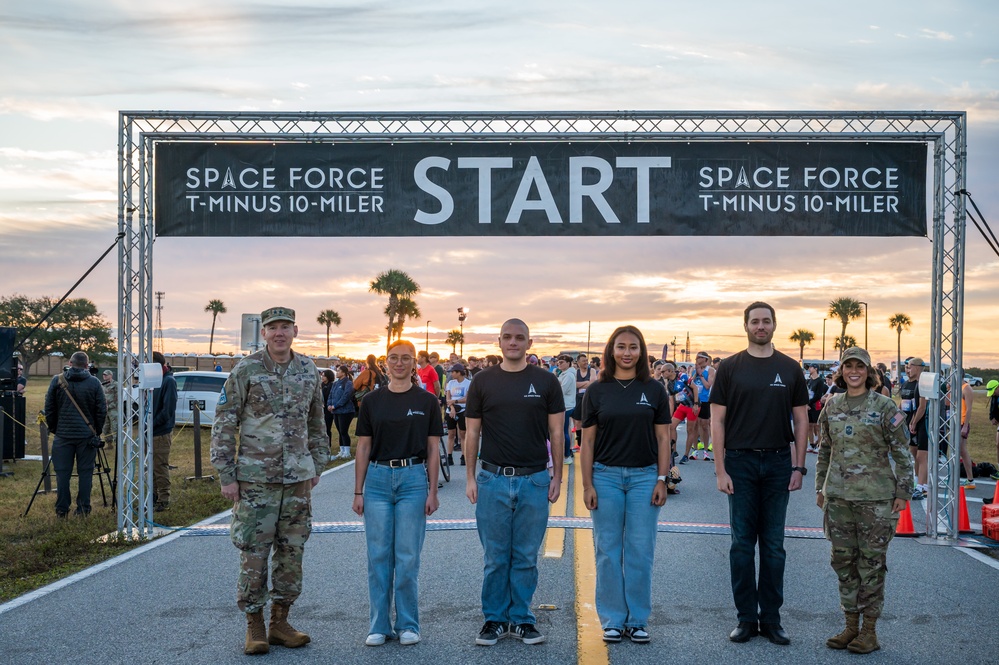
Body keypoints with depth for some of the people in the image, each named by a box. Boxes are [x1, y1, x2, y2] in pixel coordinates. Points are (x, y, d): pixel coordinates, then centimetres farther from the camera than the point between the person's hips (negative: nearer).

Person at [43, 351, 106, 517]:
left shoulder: (57, 381, -1)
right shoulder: (94, 382, -2)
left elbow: (49, 408, 3)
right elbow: (102, 410, -2)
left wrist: (53, 428, 14)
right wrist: (96, 429, 9)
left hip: (63, 434, 0)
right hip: (87, 435, 0)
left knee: (62, 473, 6)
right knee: (85, 472, 5)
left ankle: (61, 510, 8)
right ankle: (83, 509, 7)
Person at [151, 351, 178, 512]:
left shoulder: (169, 381, -12)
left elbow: (168, 410, -19)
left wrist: (153, 423, -17)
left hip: (162, 433, -9)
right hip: (150, 432, 9)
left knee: (161, 467, -3)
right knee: (152, 467, 15)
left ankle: (163, 500, 4)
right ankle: (154, 497, 25)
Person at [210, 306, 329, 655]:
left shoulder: (308, 371, 6)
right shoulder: (246, 370, -7)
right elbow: (224, 423, -5)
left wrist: (317, 466, 13)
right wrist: (226, 476, -9)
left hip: (298, 479, 4)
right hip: (255, 478, -4)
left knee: (292, 551, 8)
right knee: (254, 552, -1)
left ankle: (280, 622, 20)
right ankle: (254, 626, 11)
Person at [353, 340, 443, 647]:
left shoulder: (427, 401, 4)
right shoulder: (372, 401, 7)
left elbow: (433, 449, 4)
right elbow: (363, 448, 9)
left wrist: (432, 492, -1)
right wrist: (358, 491, 4)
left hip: (413, 478, -2)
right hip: (378, 478, 2)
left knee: (408, 557, 0)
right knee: (379, 555, 4)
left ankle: (408, 625, 12)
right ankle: (379, 625, 12)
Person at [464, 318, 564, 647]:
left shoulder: (546, 382, 3)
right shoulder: (483, 382, 4)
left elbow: (556, 432, 5)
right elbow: (472, 432, 6)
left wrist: (557, 476, 0)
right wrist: (470, 477, 0)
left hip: (534, 480, 0)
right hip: (493, 480, 0)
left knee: (526, 557, 7)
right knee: (495, 557, 6)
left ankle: (522, 619, 18)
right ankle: (494, 619, 17)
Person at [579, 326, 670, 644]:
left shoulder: (654, 390, 4)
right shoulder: (597, 391, 2)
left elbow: (663, 438, 4)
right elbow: (587, 441, 3)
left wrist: (662, 480, -3)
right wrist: (587, 485, -3)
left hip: (644, 476, 0)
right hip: (606, 475, 0)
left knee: (641, 551, 3)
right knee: (608, 551, 4)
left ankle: (637, 620, 14)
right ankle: (613, 620, 13)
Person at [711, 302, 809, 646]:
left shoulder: (790, 369, 6)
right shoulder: (730, 368, 1)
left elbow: (801, 420, 8)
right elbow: (717, 419, -1)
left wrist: (798, 466, 0)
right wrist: (720, 469, -7)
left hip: (778, 463, 1)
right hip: (740, 463, -1)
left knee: (773, 545, 6)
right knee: (742, 543, 3)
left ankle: (771, 618, 14)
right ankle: (746, 617, 11)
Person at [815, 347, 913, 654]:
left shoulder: (885, 407, -5)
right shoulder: (832, 406, 8)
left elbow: (902, 453, -4)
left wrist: (903, 492, -8)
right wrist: (820, 487, 14)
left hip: (876, 497, -5)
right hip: (838, 496, 5)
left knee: (871, 561, 1)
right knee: (843, 559, 8)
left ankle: (870, 631, 10)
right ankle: (851, 626, 19)